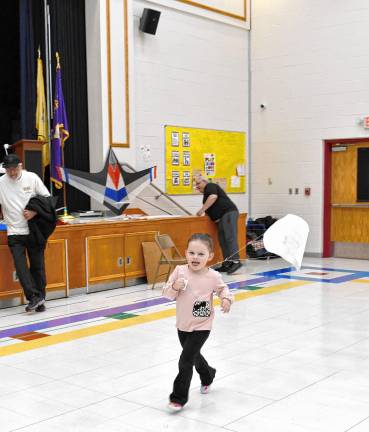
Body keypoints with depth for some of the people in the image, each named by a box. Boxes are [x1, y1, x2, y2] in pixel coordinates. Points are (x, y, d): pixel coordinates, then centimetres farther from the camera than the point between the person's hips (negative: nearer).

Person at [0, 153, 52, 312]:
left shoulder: (32, 178, -4)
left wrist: (34, 212, -13)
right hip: (14, 232, 0)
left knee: (37, 266, 6)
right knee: (20, 266, -11)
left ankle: (39, 299, 16)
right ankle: (34, 297, -7)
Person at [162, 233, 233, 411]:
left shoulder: (213, 276, -15)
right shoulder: (179, 271, -11)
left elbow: (222, 289, 3)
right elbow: (167, 294, -6)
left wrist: (227, 299, -18)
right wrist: (174, 287, -27)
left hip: (201, 326, -4)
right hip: (182, 325, 4)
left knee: (185, 361, -9)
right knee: (194, 356, 26)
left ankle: (179, 397, 7)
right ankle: (208, 376, 56)